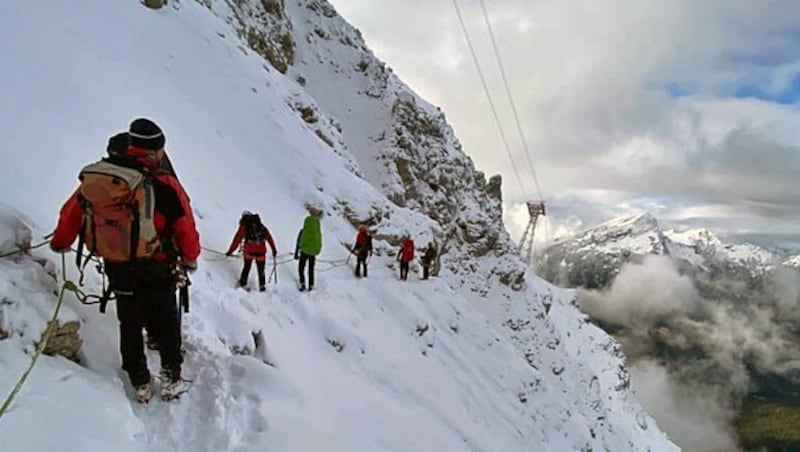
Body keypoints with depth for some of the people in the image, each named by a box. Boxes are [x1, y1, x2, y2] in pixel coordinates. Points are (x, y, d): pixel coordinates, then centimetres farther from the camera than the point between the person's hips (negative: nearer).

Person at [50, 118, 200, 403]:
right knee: (165, 321, 14)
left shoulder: (94, 177, -3)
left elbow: (72, 210, 9)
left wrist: (60, 242, 28)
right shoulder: (164, 183, -17)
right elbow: (185, 227, -11)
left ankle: (140, 384, 26)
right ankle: (171, 379, 18)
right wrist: (190, 259, 7)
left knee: (129, 323, 18)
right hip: (156, 267, -4)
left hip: (116, 267, 4)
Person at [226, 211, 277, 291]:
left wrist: (230, 251, 10)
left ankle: (243, 284, 19)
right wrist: (273, 249, 17)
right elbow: (269, 237, 15)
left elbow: (237, 239, 6)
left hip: (249, 249, -2)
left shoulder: (244, 225, 10)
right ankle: (262, 286, 9)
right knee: (261, 270, 12)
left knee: (247, 267, 18)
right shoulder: (261, 225, 19)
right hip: (261, 250, 2)